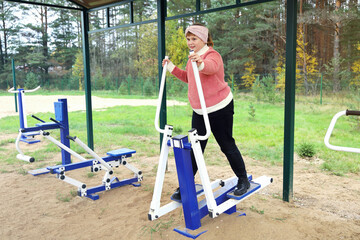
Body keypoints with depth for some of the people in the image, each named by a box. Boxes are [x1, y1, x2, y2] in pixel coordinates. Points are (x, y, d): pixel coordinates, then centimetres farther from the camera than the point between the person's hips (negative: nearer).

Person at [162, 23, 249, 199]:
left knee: (227, 145, 4)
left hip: (220, 108, -7)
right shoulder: (193, 58, 12)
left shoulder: (212, 55, -14)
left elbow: (211, 67, -38)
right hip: (199, 111, 7)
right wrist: (171, 68, 15)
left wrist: (201, 63, -61)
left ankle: (243, 180, 25)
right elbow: (188, 77, 26)